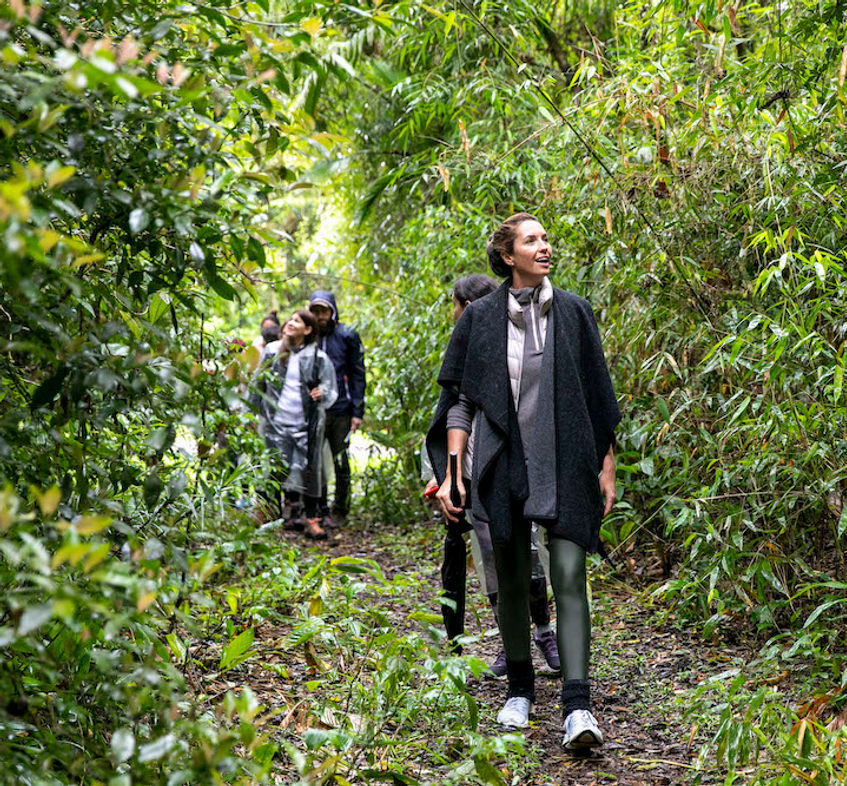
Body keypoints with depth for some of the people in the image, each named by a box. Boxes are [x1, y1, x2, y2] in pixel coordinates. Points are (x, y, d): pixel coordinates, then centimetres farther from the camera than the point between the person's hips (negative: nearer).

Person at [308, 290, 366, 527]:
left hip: (340, 410, -2)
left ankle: (340, 510, 15)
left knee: (340, 461, 2)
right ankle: (320, 510, 12)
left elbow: (358, 374, 2)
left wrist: (357, 411, -3)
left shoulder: (347, 336, 1)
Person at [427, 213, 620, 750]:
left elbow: (597, 394, 8)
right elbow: (460, 399, 5)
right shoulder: (481, 318, 4)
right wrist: (450, 474, -2)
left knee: (569, 576, -9)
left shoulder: (573, 312, 5)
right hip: (504, 466, 1)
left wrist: (607, 467, 5)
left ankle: (578, 705, -11)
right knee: (512, 579, 9)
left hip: (565, 465, -1)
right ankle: (520, 690, 26)